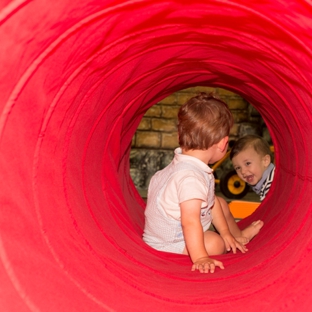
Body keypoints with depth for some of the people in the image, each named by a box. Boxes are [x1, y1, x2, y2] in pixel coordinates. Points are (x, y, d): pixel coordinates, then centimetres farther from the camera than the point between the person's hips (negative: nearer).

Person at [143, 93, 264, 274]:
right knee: (215, 244, -26)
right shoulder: (190, 178, -38)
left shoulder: (192, 164, -5)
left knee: (221, 204, 16)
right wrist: (200, 258, -38)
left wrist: (226, 232, 7)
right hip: (168, 241, -10)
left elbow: (211, 201, 4)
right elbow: (190, 221, -41)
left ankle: (239, 236, 39)